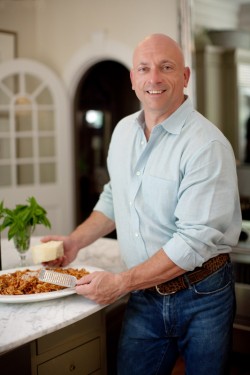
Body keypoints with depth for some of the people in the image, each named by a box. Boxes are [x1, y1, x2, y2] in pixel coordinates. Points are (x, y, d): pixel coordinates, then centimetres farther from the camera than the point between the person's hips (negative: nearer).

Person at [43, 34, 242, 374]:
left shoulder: (207, 144, -19)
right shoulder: (123, 131, 4)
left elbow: (196, 240, -24)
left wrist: (121, 283, -21)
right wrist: (76, 241, 3)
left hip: (202, 299, -5)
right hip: (145, 299, 5)